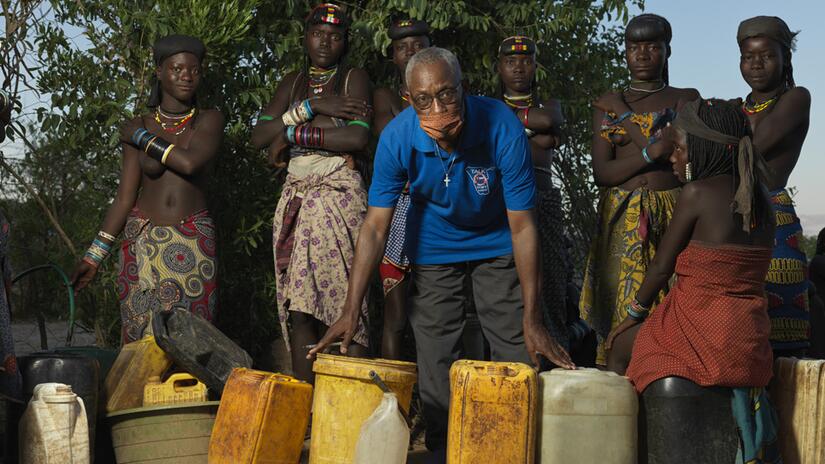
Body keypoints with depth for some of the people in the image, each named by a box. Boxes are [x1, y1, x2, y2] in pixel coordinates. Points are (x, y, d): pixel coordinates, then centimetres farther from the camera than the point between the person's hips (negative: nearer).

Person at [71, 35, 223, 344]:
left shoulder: (209, 121, 1)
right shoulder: (140, 127, 6)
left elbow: (190, 162, -19)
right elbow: (125, 197, 6)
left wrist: (142, 138, -5)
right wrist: (94, 255, 2)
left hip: (193, 244, -1)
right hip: (143, 241, 2)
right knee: (140, 336, -1)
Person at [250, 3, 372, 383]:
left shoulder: (354, 79, 4)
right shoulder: (292, 83, 18)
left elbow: (357, 138, -13)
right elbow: (259, 136, 5)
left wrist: (293, 134, -8)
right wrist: (310, 106, -6)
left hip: (339, 198, -4)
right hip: (295, 199, 5)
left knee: (343, 305, -11)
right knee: (298, 308, -2)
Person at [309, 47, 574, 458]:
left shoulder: (502, 128, -31)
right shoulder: (397, 138, -25)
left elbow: (522, 228, -26)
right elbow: (375, 227, -22)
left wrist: (532, 319, -27)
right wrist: (351, 311, -29)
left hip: (496, 244, -1)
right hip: (434, 249, 1)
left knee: (518, 359, -6)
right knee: (436, 367, -1)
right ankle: (443, 452, 14)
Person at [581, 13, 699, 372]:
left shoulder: (686, 99, 11)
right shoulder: (608, 104, 12)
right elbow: (601, 173, 1)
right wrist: (655, 151, -11)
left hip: (674, 217, 0)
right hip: (623, 221, 0)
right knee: (623, 317, -8)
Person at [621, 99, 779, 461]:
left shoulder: (697, 193, -13)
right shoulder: (760, 200, 6)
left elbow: (662, 265, -4)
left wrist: (635, 314, 12)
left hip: (702, 334, -7)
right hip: (751, 345, 7)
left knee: (619, 345, 17)